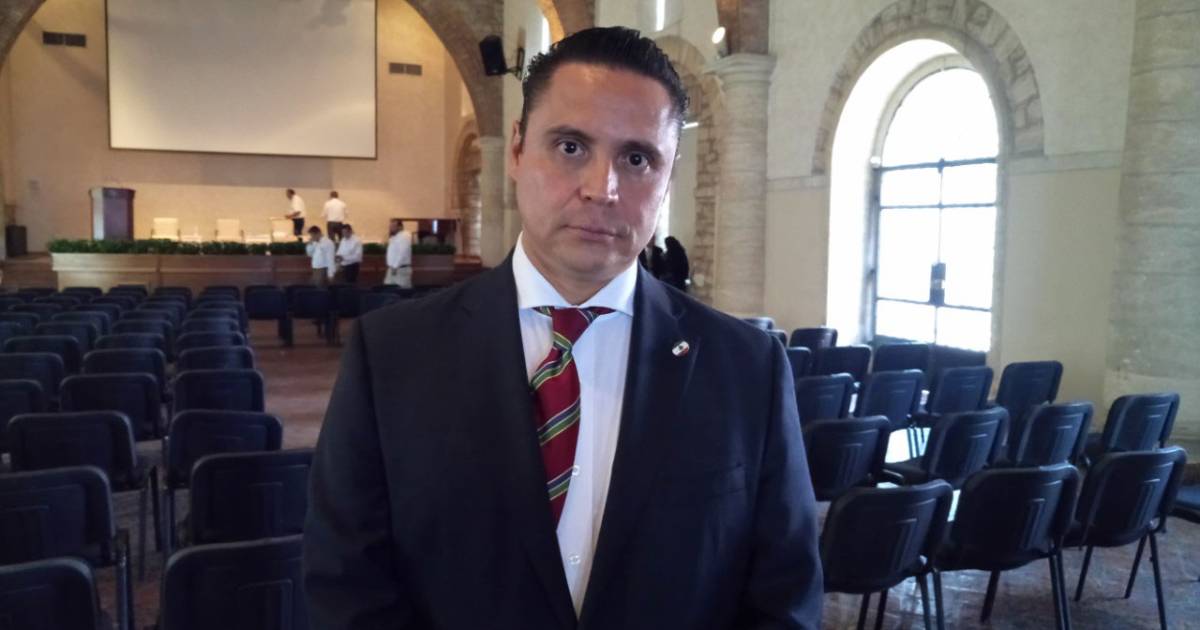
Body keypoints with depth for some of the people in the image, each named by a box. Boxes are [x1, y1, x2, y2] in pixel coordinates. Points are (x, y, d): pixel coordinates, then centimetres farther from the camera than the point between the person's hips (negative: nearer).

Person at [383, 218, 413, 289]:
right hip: (393, 268, 9)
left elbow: (403, 253, -21)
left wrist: (395, 267, -21)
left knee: (403, 290, -6)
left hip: (402, 269, -9)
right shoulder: (394, 236, 18)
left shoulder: (405, 236, -13)